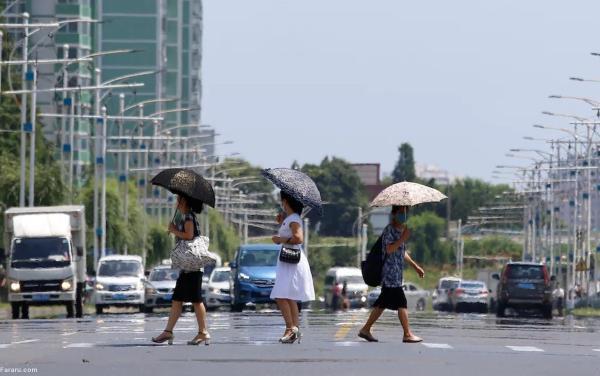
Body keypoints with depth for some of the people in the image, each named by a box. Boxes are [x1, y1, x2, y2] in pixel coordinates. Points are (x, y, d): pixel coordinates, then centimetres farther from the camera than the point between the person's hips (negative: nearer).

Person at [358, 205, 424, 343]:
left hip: (396, 274, 10)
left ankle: (366, 329, 16)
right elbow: (389, 249, -23)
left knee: (383, 303, 11)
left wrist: (415, 266, 30)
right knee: (401, 303, -9)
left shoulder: (401, 230, 19)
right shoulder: (389, 230, -11)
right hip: (390, 273, -10)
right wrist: (403, 238, -26)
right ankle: (408, 334, -7)